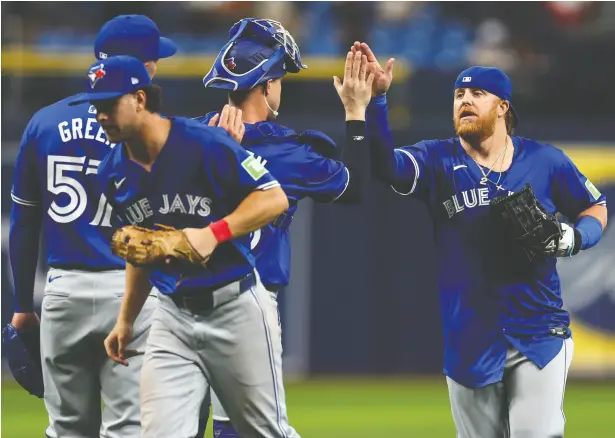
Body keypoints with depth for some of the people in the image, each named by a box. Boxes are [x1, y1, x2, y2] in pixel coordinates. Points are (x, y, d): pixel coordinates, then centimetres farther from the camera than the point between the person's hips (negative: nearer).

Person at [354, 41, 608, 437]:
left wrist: (573, 239, -9)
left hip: (539, 335, -1)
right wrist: (375, 100, -34)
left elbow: (596, 210, 13)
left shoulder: (545, 161, 1)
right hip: (471, 341, 1)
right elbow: (385, 164, -19)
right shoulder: (438, 162, 0)